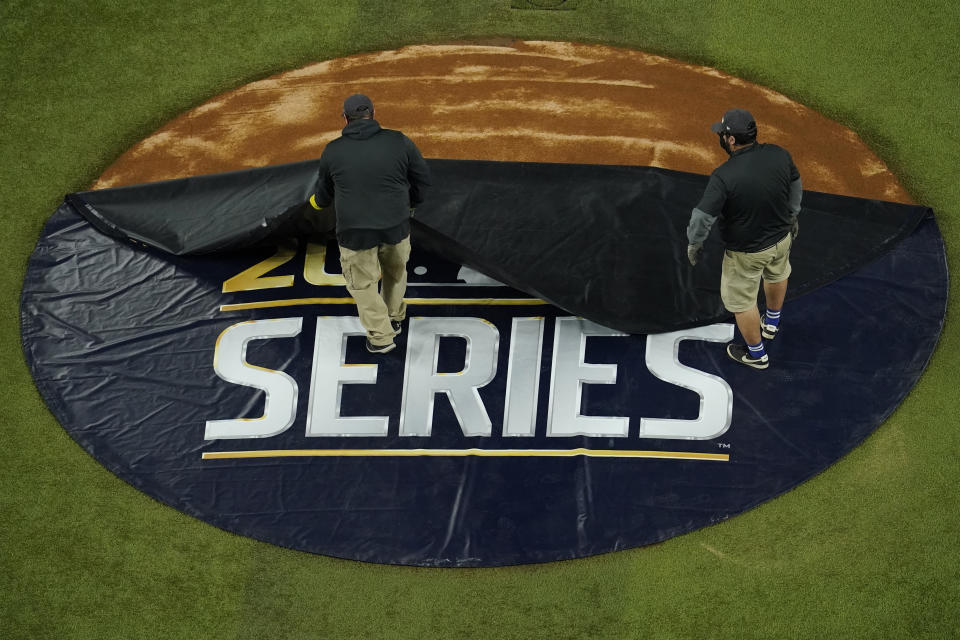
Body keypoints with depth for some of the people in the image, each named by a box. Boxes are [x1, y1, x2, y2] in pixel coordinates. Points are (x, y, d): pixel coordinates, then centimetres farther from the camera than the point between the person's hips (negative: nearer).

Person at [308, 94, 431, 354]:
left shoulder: (332, 151, -4)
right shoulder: (399, 142, -5)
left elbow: (324, 192, 12)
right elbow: (423, 178, 7)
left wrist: (317, 202, 37)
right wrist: (410, 204, 27)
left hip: (355, 232, -2)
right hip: (396, 226, 2)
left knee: (362, 283, 14)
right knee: (396, 272, 27)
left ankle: (381, 336, 12)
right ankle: (395, 318, 43)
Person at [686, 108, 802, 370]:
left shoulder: (723, 177, -34)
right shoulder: (780, 155, -17)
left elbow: (703, 217, -28)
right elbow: (796, 186, 2)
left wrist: (693, 243, -8)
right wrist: (792, 216, 21)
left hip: (745, 252, -6)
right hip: (781, 237, 6)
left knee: (742, 301, 19)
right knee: (777, 275, 36)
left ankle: (756, 354, 38)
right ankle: (772, 323, 61)